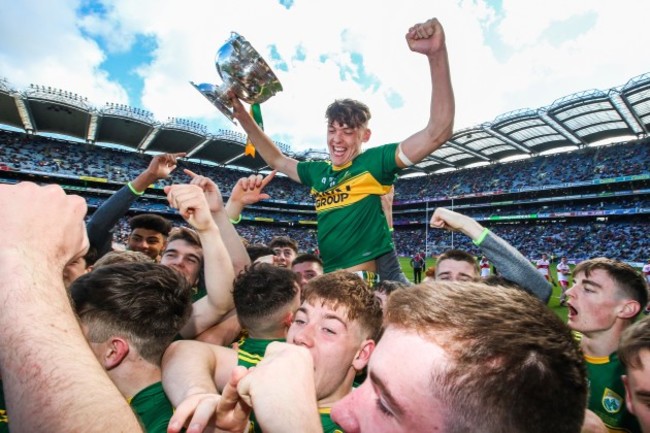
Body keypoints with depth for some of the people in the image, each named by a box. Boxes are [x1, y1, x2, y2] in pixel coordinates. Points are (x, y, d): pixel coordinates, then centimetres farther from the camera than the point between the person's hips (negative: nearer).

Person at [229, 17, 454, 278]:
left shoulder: (375, 162, -8)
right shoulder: (318, 171, 9)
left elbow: (437, 132, -18)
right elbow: (277, 161, 24)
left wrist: (436, 54, -25)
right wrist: (243, 117, 19)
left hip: (369, 281, -6)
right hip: (328, 281, 6)